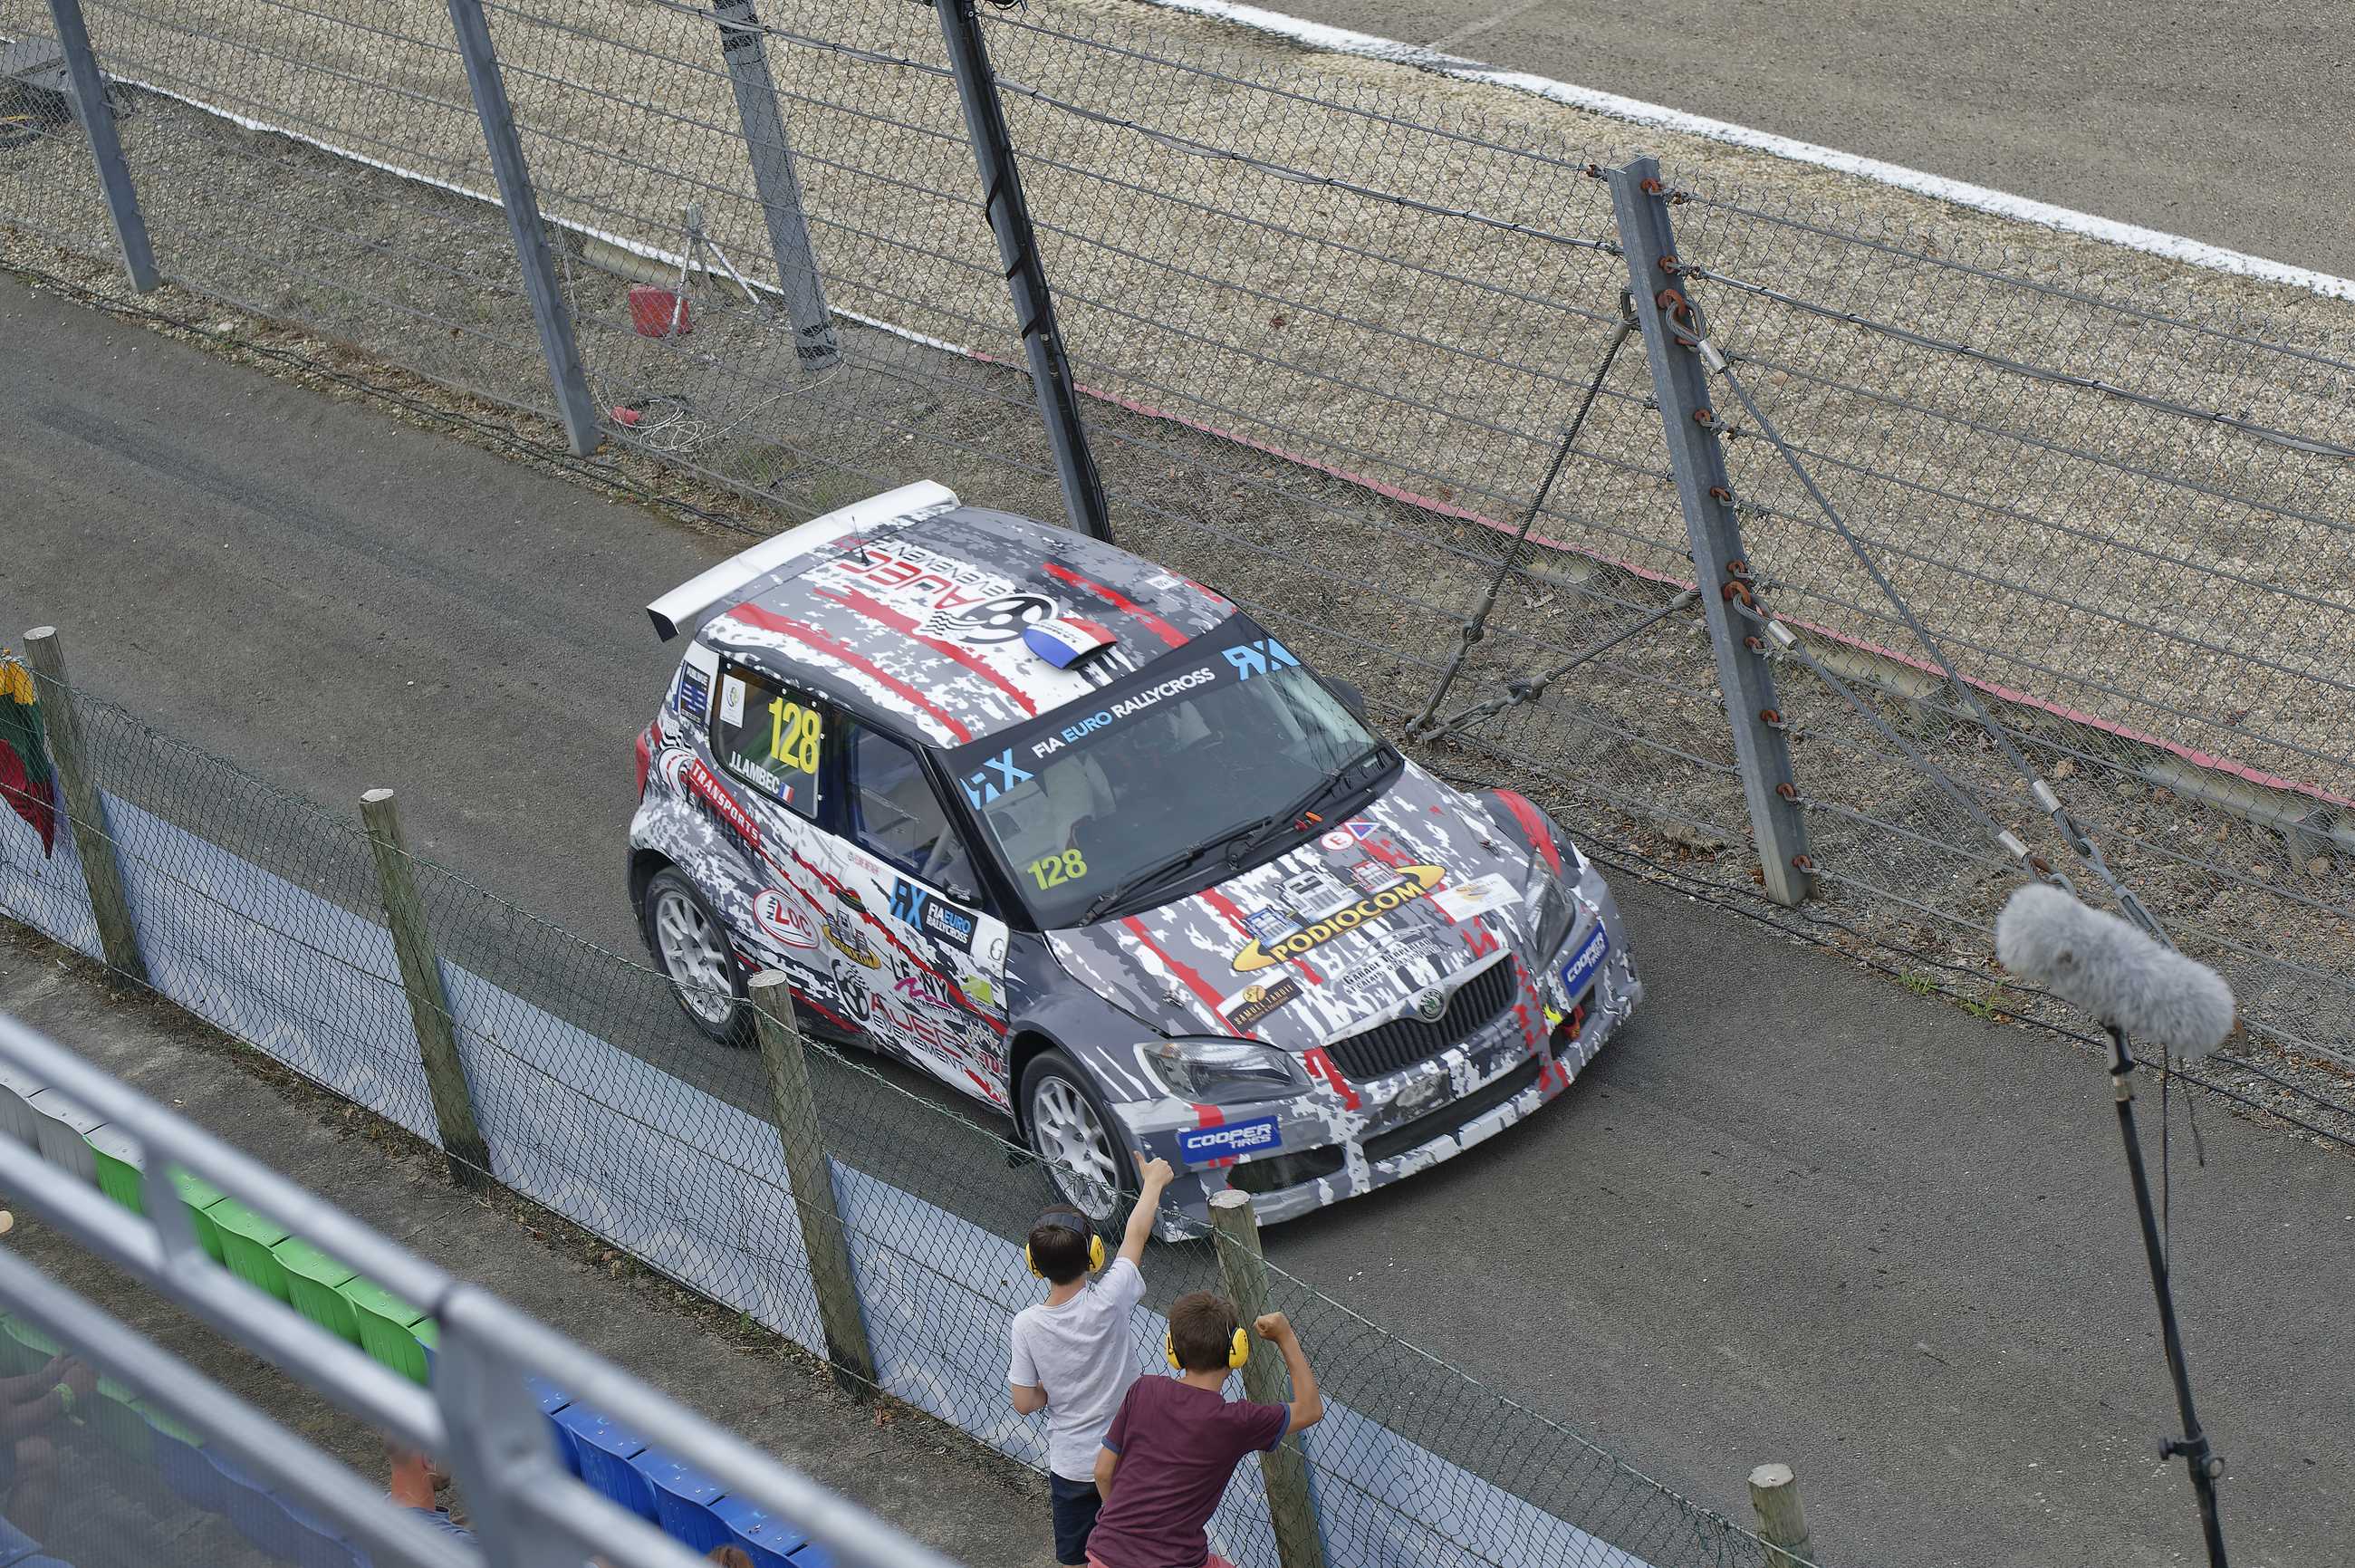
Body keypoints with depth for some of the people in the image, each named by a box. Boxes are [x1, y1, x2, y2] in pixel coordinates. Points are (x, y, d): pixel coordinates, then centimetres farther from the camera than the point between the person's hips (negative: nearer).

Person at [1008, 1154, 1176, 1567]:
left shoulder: (1028, 1325, -20)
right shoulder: (1109, 1302, -22)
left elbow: (1024, 1403, -10)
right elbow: (1136, 1235, -6)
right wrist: (1154, 1181, 10)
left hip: (1071, 1467, 0)